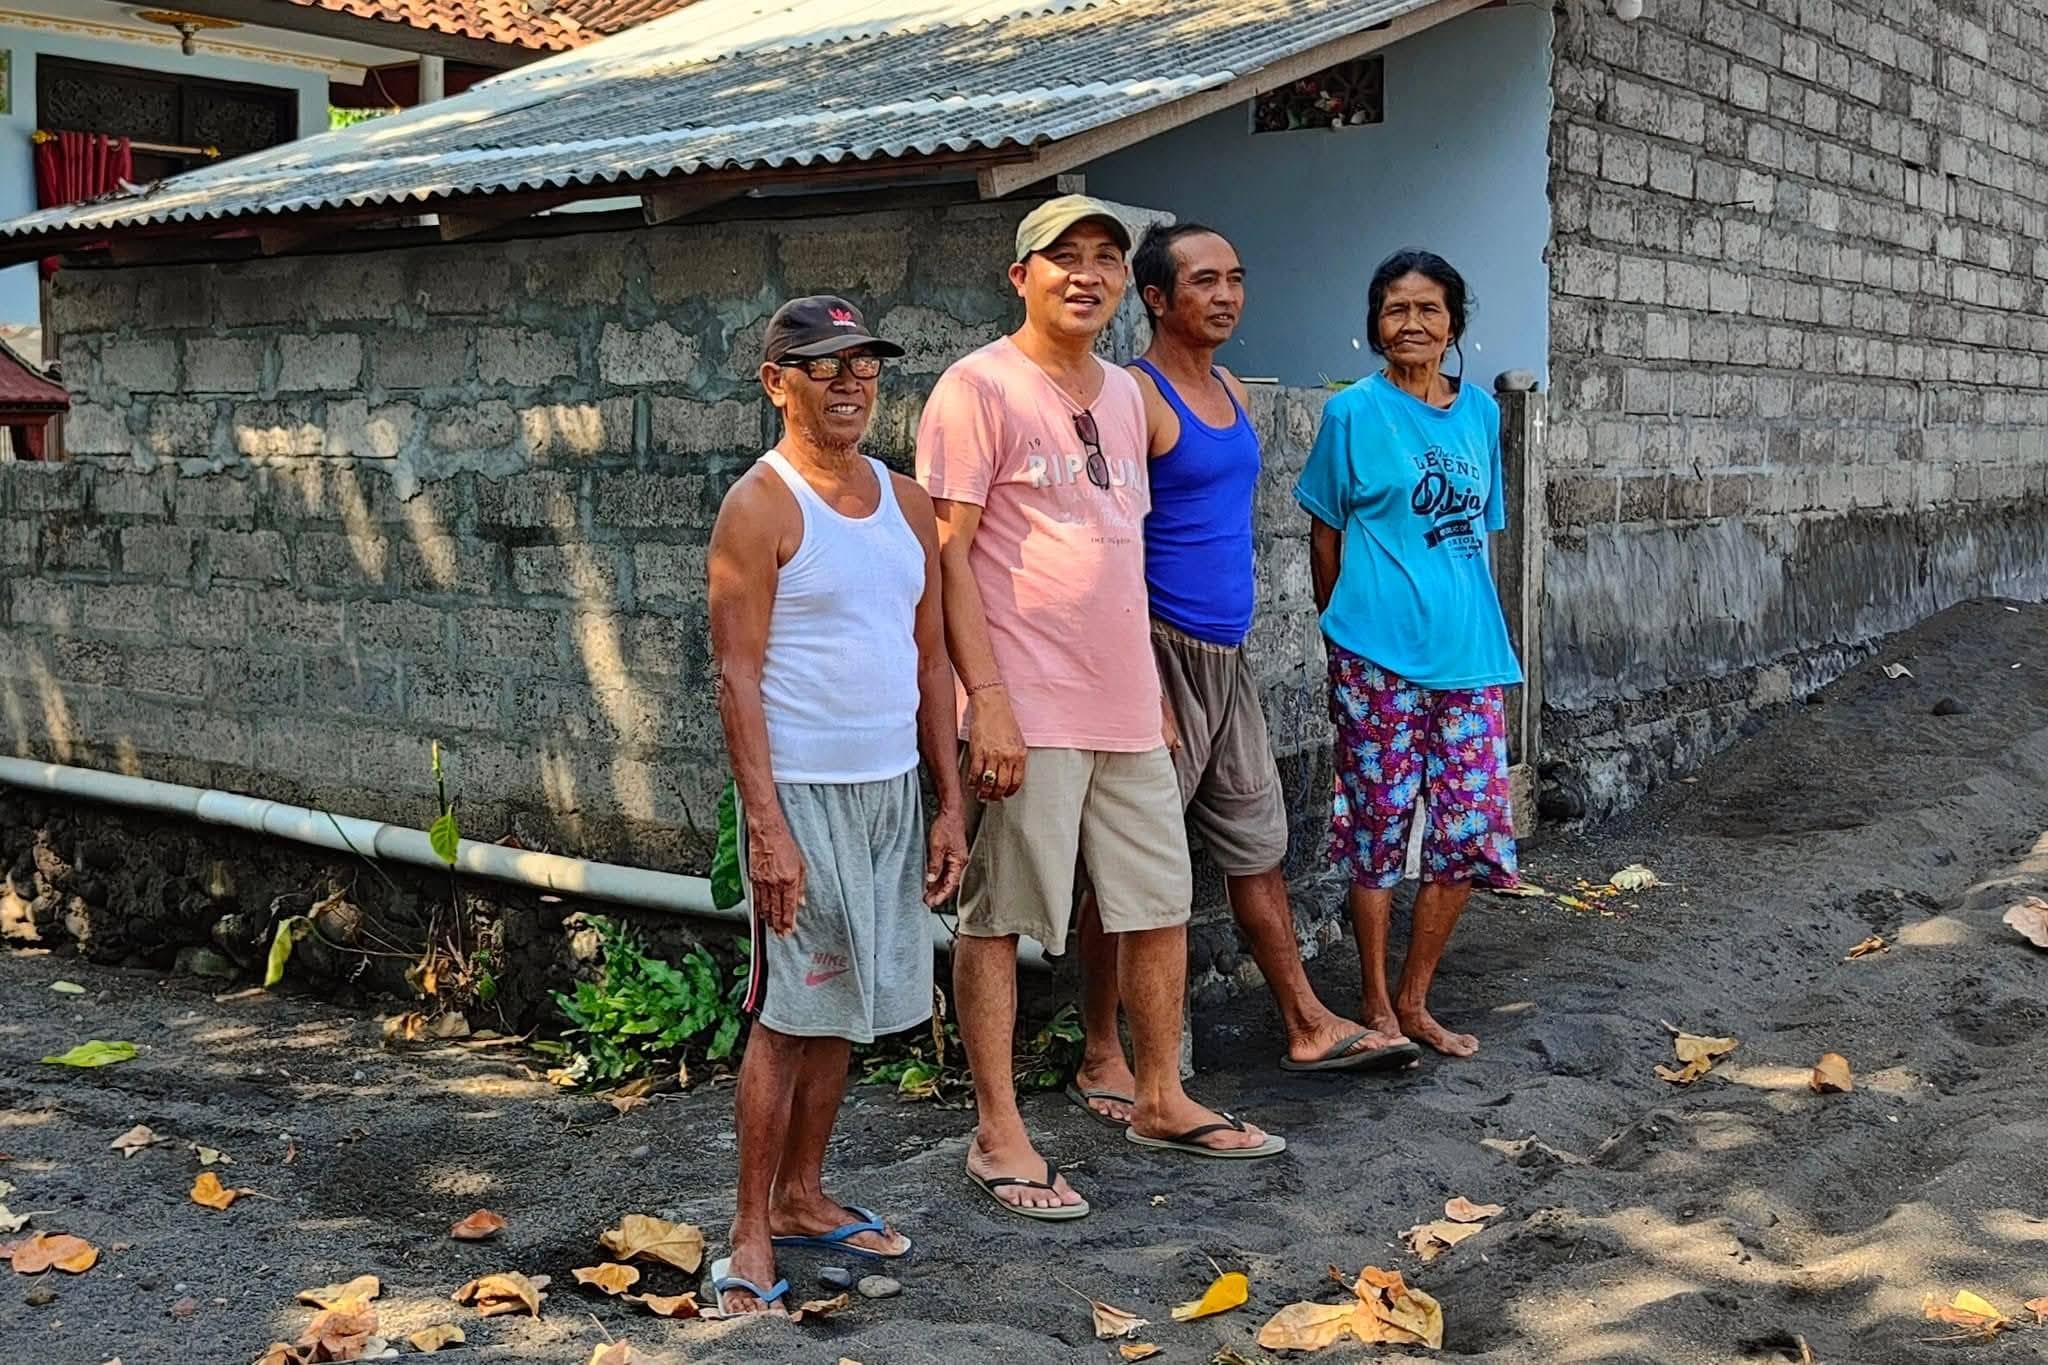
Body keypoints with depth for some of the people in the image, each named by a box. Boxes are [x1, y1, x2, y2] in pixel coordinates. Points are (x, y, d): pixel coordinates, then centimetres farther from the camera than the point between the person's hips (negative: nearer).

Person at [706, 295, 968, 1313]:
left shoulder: (905, 503, 11)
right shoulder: (761, 507, -9)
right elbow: (737, 677, -13)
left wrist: (948, 803, 10)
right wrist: (766, 827, -19)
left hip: (893, 790, 7)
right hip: (804, 792, -6)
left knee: (844, 1011, 13)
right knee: (789, 1014, -2)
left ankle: (802, 1197, 27)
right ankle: (751, 1233, 9)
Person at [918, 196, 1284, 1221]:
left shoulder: (1123, 395, 15)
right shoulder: (979, 388, -8)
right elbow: (946, 553, -12)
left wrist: (1152, 688, 19)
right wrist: (986, 698, -18)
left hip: (1125, 709, 8)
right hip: (1025, 711, -8)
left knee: (1162, 905, 14)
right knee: (997, 920, 1)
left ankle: (1161, 1100, 30)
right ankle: (998, 1135, 13)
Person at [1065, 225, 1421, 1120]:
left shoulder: (1231, 393, 14)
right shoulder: (1133, 396, -12)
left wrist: (1228, 642, 19)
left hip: (1228, 655, 8)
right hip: (1161, 650, -8)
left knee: (1257, 844, 14)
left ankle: (1308, 1027, 24)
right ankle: (1101, 1058, 10)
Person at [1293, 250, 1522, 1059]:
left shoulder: (1480, 413, 10)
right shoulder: (1354, 412, -3)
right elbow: (1325, 536, 3)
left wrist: (1472, 622, 14)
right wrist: (1345, 634, 5)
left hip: (1467, 651, 5)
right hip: (1378, 656, -4)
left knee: (1472, 832, 4)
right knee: (1379, 828, 3)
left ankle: (1413, 1000, 20)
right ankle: (1376, 1005, 18)